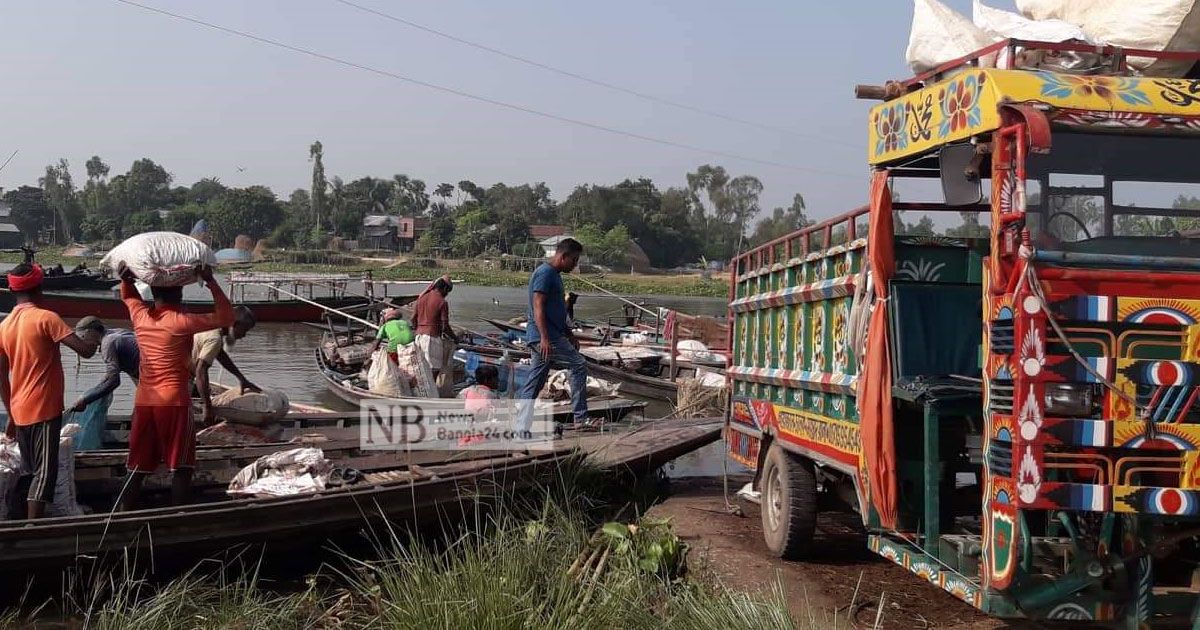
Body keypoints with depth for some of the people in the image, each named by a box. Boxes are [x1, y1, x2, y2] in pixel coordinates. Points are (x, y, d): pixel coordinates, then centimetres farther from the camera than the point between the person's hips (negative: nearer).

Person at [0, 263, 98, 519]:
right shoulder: (46, 318, -12)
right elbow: (84, 350, -20)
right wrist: (94, 341, 4)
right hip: (45, 410, -7)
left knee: (27, 472, 17)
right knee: (44, 472, -5)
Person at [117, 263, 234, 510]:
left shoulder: (140, 316, 3)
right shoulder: (180, 322, -14)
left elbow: (128, 295, 25)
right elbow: (225, 317, -12)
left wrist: (125, 278, 6)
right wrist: (210, 281, -11)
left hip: (143, 401, 6)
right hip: (174, 400, -6)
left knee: (137, 468, 11)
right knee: (181, 467, 2)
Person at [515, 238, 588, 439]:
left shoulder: (555, 275, 20)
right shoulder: (545, 273, -12)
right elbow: (538, 307, -20)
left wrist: (570, 335, 27)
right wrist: (545, 338, -27)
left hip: (545, 337, 10)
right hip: (545, 336, -10)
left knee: (534, 384, 8)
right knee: (579, 364, -8)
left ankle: (522, 427, 9)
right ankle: (580, 418, -4)